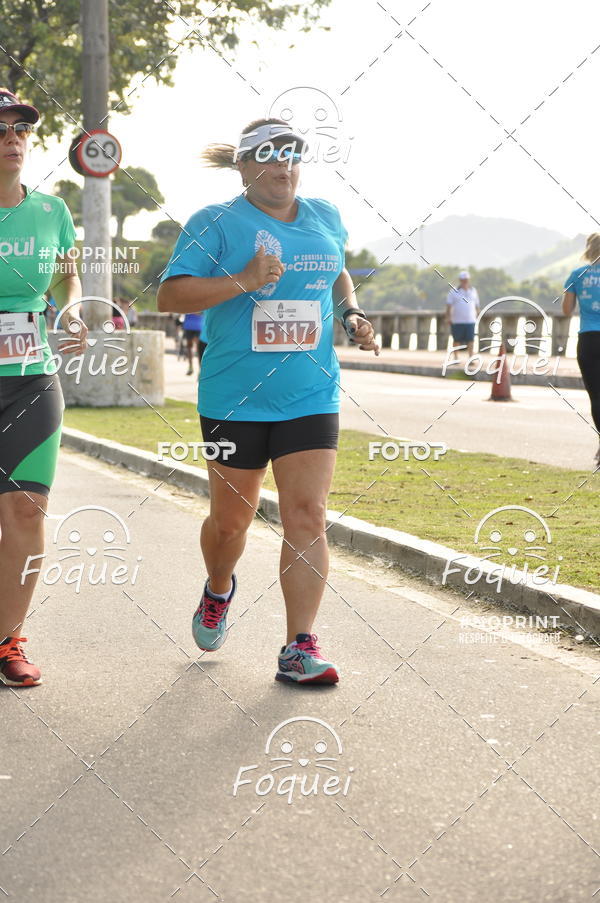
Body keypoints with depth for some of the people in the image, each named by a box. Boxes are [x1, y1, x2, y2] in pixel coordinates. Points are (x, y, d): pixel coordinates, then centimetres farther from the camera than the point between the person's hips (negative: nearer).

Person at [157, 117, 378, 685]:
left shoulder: (326, 218, 10)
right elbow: (169, 295, -13)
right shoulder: (215, 223, -4)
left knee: (306, 515, -8)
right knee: (231, 518, 11)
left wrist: (351, 315, 9)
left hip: (311, 398, 3)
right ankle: (218, 591, 44)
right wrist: (244, 281, -23)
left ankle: (299, 648, -5)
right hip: (234, 399, -2)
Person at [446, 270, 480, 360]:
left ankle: (470, 358, -9)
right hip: (457, 321, -2)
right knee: (457, 340, 4)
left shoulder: (473, 291, 14)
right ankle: (455, 357, 16)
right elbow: (448, 306, 2)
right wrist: (448, 318, -6)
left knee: (470, 340, -8)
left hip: (470, 320, 2)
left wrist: (477, 317, 14)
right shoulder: (454, 291, 4)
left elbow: (476, 305, 19)